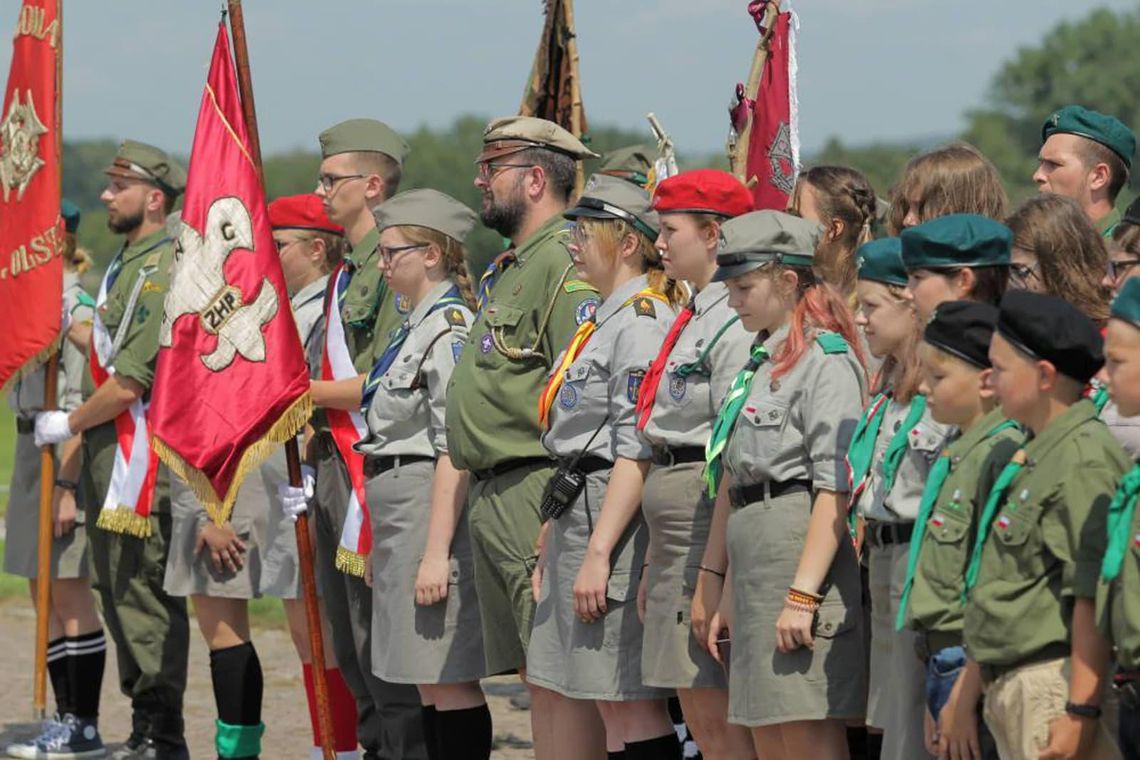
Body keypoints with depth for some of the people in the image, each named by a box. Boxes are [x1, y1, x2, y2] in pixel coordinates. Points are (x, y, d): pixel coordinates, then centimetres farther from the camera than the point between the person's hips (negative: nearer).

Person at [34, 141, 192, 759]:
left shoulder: (163, 272, -16)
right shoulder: (124, 263, 16)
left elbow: (128, 385, -19)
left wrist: (69, 424, -8)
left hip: (142, 460, -10)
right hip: (108, 455, 10)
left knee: (145, 595, -8)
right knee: (115, 591, 13)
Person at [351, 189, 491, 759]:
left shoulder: (451, 328, -14)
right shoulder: (418, 325, 16)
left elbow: (455, 453, -19)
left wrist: (435, 552, -22)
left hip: (433, 514, -10)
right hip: (398, 516, 10)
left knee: (450, 680, -7)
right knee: (429, 681, 12)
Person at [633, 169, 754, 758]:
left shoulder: (734, 324, -14)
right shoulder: (693, 320, 17)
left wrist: (713, 577, -21)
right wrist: (653, 566, 20)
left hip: (712, 528, -10)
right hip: (674, 537, 10)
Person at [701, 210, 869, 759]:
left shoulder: (827, 360, -10)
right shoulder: (761, 364, 19)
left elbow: (837, 488, -17)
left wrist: (803, 594, -22)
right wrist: (727, 595, 21)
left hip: (802, 555, -10)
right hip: (753, 560, 10)